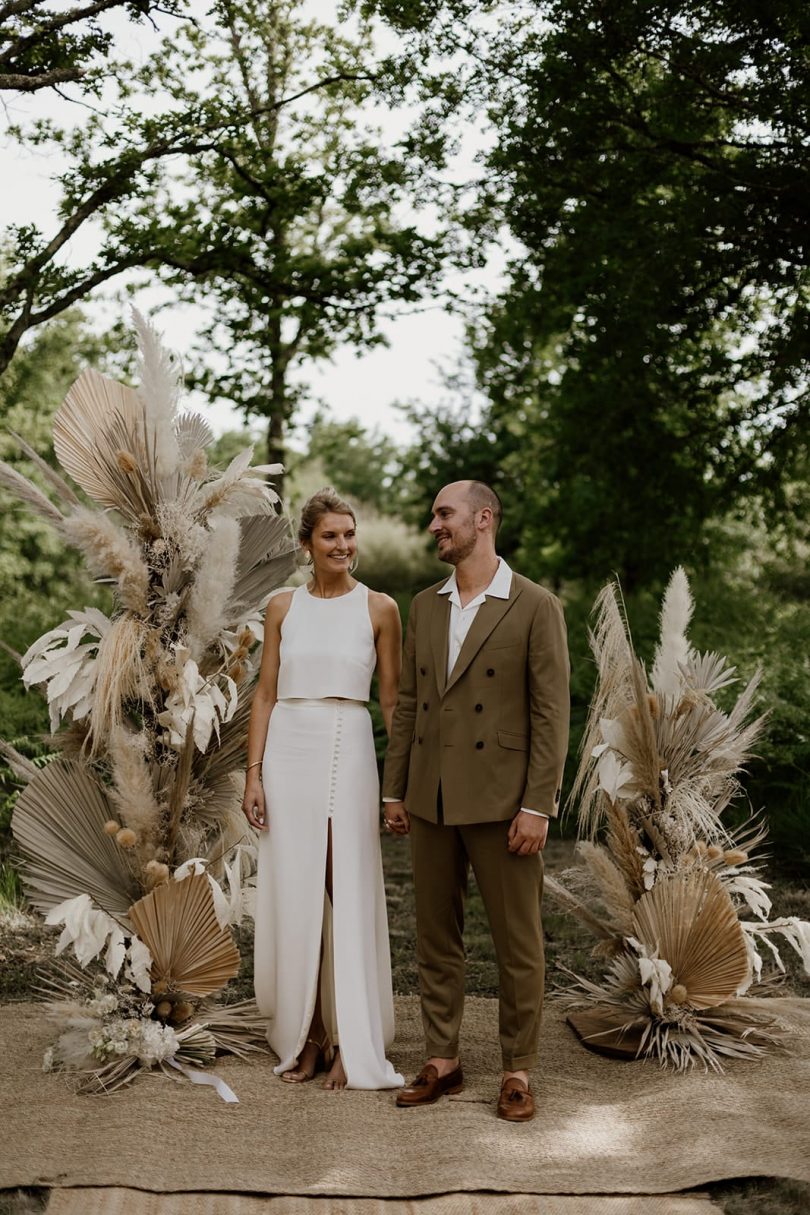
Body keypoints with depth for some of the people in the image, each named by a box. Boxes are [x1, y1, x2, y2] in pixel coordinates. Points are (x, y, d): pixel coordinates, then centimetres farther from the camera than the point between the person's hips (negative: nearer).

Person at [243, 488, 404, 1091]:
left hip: (349, 753, -2)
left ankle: (351, 1044, 9)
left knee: (349, 895, -1)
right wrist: (254, 773, -1)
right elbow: (266, 693, 8)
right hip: (289, 752, 2)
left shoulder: (379, 608, 2)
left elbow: (392, 699, 4)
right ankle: (303, 1037, 19)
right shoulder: (283, 606, 8)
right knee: (293, 897, 6)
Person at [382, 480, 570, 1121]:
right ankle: (443, 1061, 24)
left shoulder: (536, 607, -6)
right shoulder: (424, 607, 10)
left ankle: (519, 1069, 18)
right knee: (436, 936, 12)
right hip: (432, 799, 5)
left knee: (517, 942, 5)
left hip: (501, 801, -5)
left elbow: (552, 713, -10)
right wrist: (395, 790, 9)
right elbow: (408, 703, 13)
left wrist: (537, 806, -14)